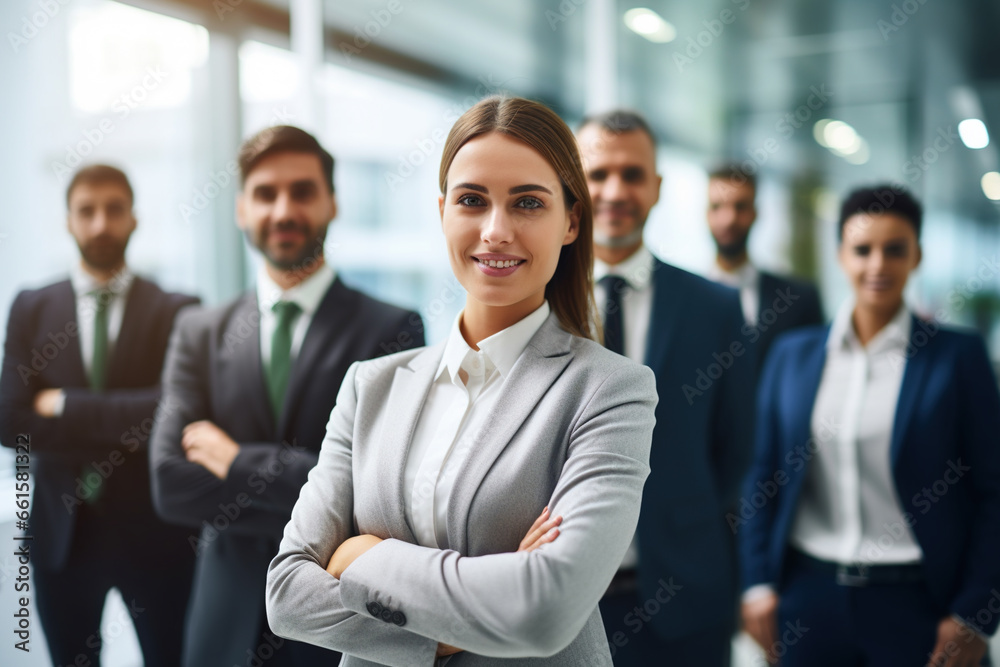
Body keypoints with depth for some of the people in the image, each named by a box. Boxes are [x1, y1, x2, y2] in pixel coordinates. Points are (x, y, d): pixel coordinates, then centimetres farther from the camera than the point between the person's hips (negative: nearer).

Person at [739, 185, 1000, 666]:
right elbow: (764, 476, 9)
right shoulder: (792, 354, 5)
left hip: (916, 604, -2)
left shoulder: (959, 355, -2)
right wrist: (758, 582, 3)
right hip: (808, 594, 2)